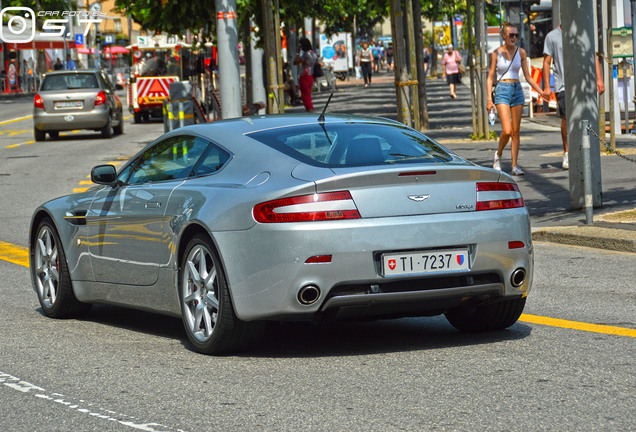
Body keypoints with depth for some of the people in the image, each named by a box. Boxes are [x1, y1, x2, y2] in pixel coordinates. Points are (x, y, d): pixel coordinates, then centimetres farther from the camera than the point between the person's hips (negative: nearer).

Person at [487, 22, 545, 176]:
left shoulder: (521, 52, 6)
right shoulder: (496, 53, -2)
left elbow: (528, 77, 10)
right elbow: (490, 77, -1)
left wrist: (541, 92, 1)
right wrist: (489, 99, -9)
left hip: (517, 91, 4)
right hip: (502, 91, -3)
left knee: (516, 131, 2)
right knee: (507, 131, -15)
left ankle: (514, 165, 6)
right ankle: (498, 155, 12)